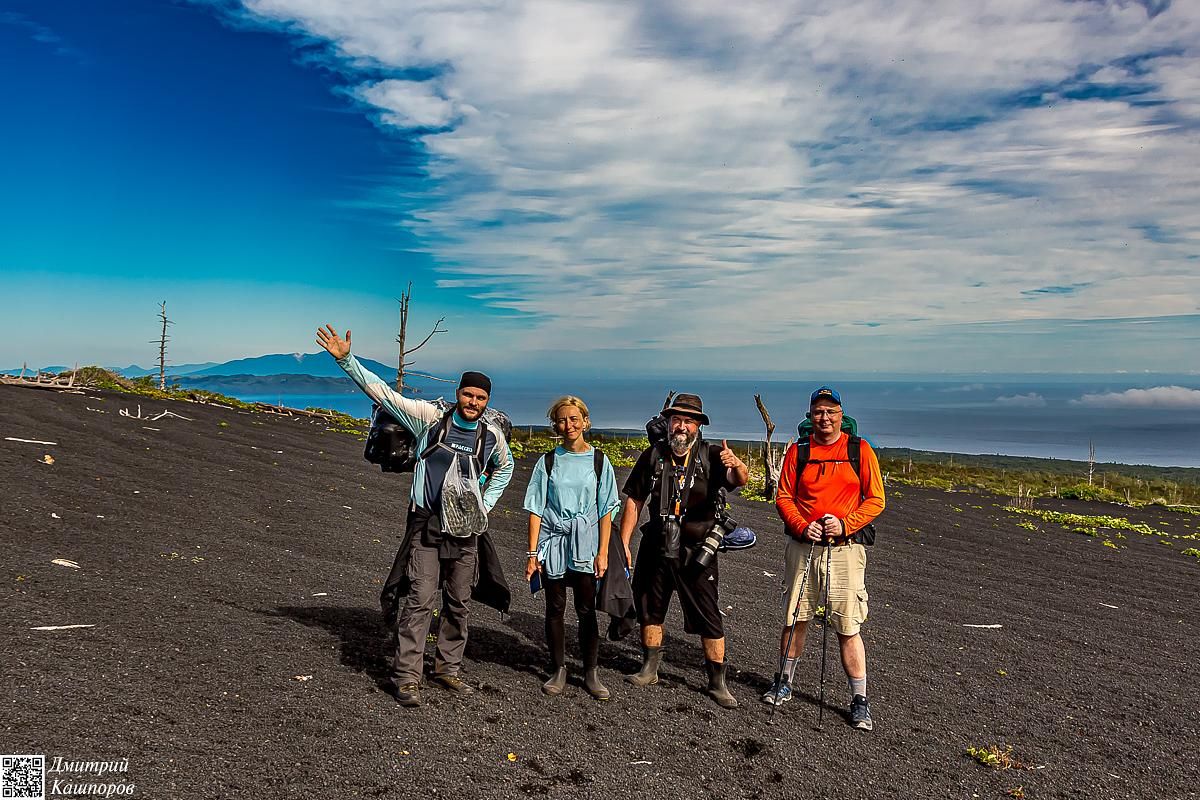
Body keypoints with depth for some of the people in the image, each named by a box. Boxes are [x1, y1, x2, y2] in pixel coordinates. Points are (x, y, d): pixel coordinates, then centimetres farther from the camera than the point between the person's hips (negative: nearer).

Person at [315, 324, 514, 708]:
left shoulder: (492, 436, 4)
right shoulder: (430, 418, -4)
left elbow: (504, 467, 26)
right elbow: (380, 391, -6)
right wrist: (346, 360, -14)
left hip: (466, 530, 4)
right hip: (426, 525, -3)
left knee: (459, 603, 10)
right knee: (419, 600, -8)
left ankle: (448, 668, 25)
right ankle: (406, 677, 0)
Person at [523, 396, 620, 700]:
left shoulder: (599, 461, 2)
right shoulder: (548, 461, 3)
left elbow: (606, 511, 3)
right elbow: (536, 509, 2)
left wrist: (603, 553, -3)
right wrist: (532, 553, -3)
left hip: (585, 544, -1)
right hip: (552, 542, 1)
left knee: (587, 609, 0)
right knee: (555, 608, 6)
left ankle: (590, 672, 13)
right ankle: (558, 670, 19)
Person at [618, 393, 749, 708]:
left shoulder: (711, 456, -5)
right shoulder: (653, 456, 3)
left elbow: (739, 480, -23)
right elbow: (634, 501, 6)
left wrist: (736, 466, -47)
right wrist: (623, 543, 3)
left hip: (696, 552, -3)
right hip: (656, 548, 3)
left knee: (709, 619, 0)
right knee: (649, 609, 15)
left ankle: (717, 682, 13)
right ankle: (650, 669, 33)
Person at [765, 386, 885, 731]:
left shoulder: (860, 450, 2)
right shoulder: (798, 451, 6)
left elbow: (875, 499, 1)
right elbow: (783, 497, 6)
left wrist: (845, 524, -14)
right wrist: (802, 526, -11)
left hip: (845, 549, -2)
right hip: (802, 546, 2)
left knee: (849, 628, -2)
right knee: (795, 619, 11)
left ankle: (860, 701, 9)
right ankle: (784, 683, 29)